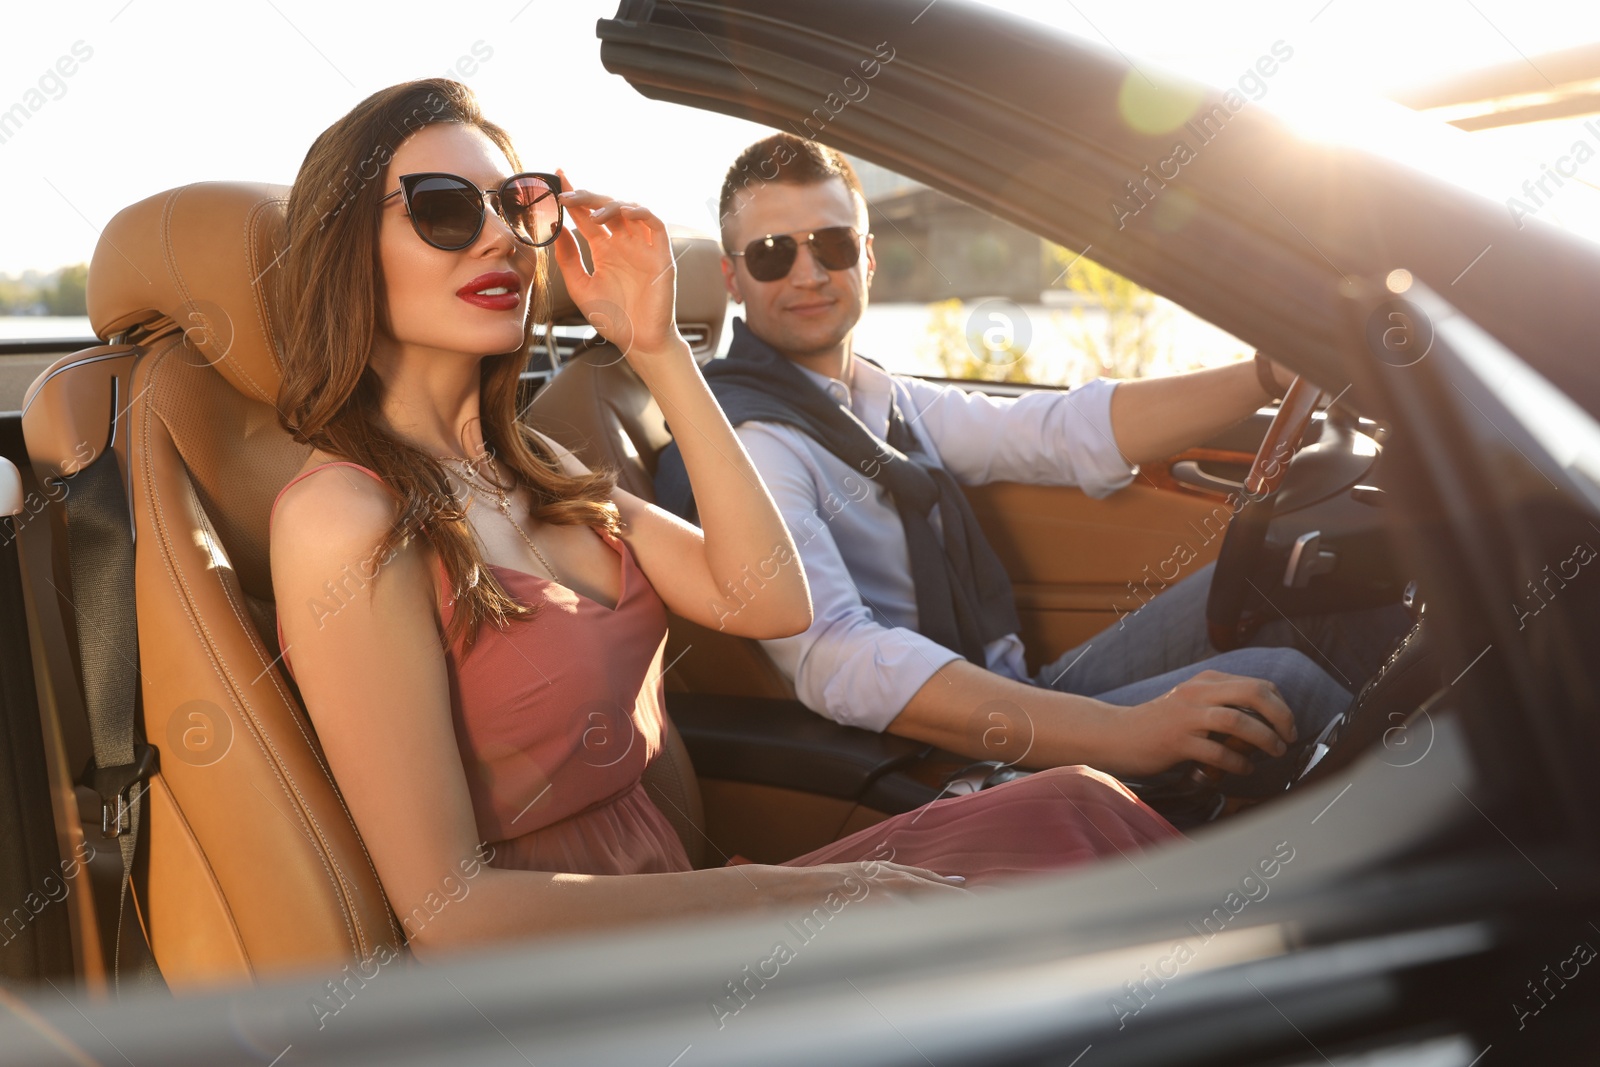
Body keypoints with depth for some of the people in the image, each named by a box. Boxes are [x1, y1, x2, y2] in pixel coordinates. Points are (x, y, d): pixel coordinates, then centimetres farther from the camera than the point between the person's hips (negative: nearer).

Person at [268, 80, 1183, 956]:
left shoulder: (527, 465, 10)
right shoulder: (345, 516, -15)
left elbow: (773, 605, -1)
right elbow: (446, 910, -17)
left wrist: (657, 347, -5)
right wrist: (792, 891, -17)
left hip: (669, 899, 7)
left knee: (1076, 811, -6)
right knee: (1075, 825, -13)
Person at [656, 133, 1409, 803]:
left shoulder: (886, 402, 13)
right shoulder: (740, 438, -15)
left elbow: (1073, 434, 8)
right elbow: (837, 663, -29)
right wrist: (1119, 733, -35)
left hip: (1018, 700, 9)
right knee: (1275, 688, -21)